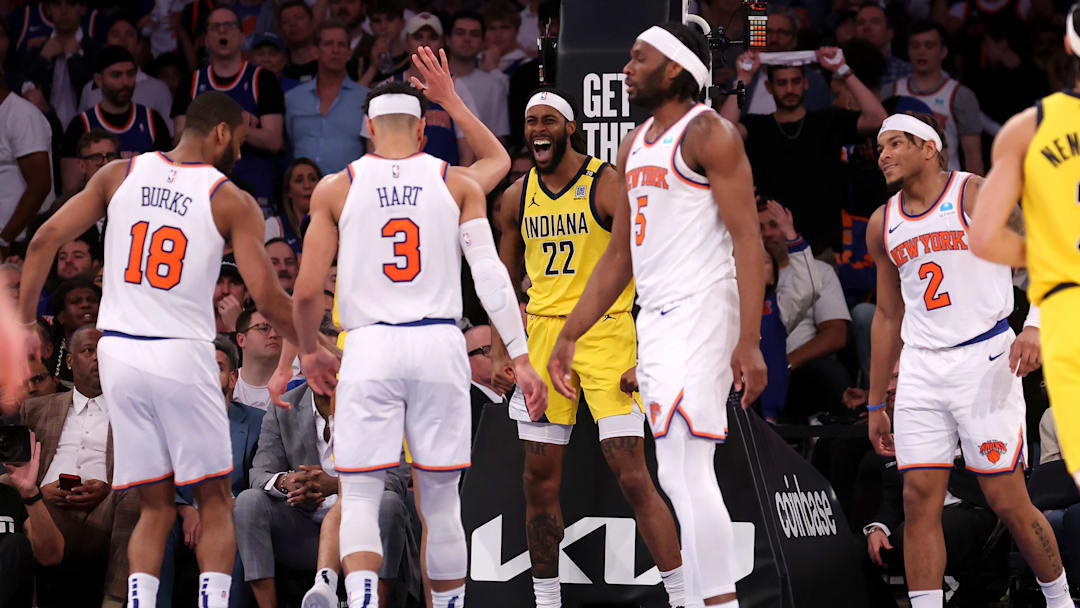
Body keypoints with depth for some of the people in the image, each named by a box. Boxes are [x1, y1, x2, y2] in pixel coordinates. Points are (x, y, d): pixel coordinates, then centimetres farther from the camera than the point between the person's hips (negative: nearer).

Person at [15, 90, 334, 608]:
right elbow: (266, 297, -7)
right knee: (215, 504, 9)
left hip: (119, 352, 4)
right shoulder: (231, 201, -3)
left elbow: (45, 240, 2)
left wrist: (24, 324, 10)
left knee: (155, 508, 12)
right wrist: (313, 350, 10)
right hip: (183, 356, -4)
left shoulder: (120, 174, 7)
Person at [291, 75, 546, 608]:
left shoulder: (336, 188, 4)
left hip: (369, 345, -1)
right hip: (439, 344, 1)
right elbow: (490, 274, -3)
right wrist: (520, 358, -2)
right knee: (441, 499, 11)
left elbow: (307, 290, 1)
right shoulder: (458, 184, 6)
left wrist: (307, 353, 18)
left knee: (359, 497, 1)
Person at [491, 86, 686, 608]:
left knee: (633, 477, -11)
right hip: (542, 334, 5)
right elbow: (505, 281, 19)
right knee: (540, 481, 6)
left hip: (605, 334, -5)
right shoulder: (518, 197, 9)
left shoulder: (608, 185, -8)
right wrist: (498, 353, 9)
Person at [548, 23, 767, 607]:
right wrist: (569, 335, 20)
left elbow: (747, 240, -14)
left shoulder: (708, 134, -8)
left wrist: (748, 341, -23)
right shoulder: (635, 145, 18)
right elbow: (618, 257, 24)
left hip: (702, 312, -9)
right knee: (679, 477, 8)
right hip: (655, 318, 9)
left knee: (686, 470, -16)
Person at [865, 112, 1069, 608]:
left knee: (1008, 502, -3)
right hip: (921, 368, 5)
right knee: (919, 499, -6)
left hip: (983, 359, -5)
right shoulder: (884, 224, 13)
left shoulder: (978, 196, -4)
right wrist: (875, 404, 19)